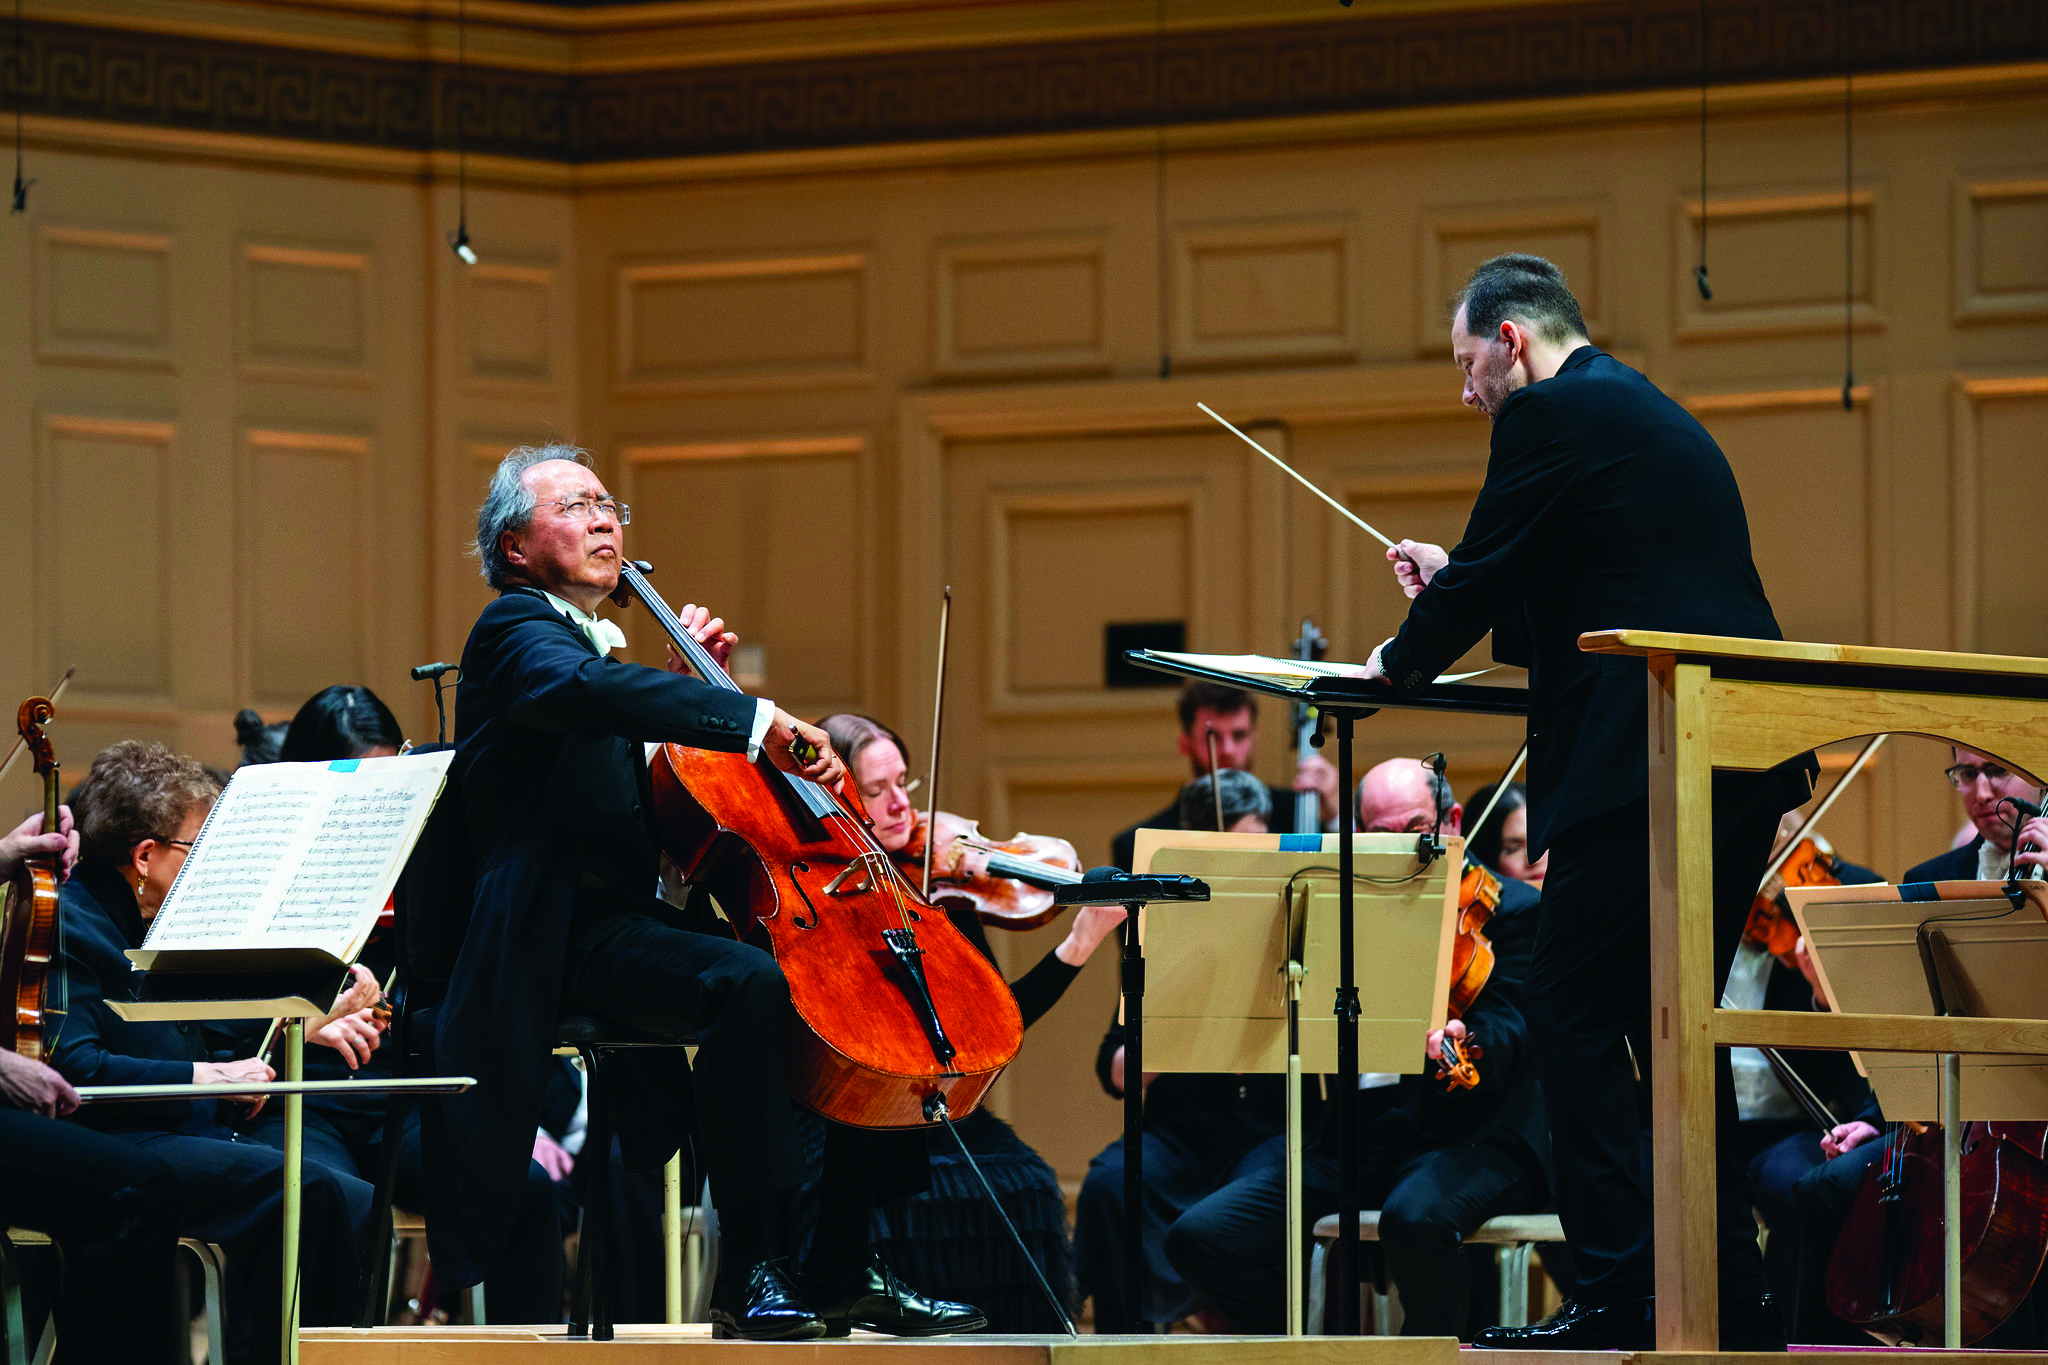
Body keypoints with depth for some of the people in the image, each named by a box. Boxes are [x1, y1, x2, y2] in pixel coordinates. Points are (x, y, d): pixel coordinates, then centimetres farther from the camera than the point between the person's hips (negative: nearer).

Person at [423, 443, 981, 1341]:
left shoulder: (599, 640, 25)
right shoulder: (514, 630, -4)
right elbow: (580, 690, -29)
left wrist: (687, 679, 16)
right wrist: (756, 720, -33)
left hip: (638, 921, 10)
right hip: (567, 937, -10)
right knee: (748, 981, -35)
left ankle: (843, 1269, 3)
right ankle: (750, 1270, -31)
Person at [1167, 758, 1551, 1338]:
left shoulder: (1513, 910, 0)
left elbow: (1506, 1036, -14)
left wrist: (1457, 1048, -38)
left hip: (1471, 1138, -5)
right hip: (1355, 1135, 5)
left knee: (1414, 1218, -40)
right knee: (1198, 1238, -12)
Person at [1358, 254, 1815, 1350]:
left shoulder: (1551, 414, -4)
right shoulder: (1662, 420, 25)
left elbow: (1482, 574, -5)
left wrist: (1403, 660, 13)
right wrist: (1455, 583, 29)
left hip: (1644, 765, -9)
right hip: (1747, 766, 10)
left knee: (1571, 1014, -6)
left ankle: (1615, 1291, -12)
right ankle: (1728, 1292, 12)